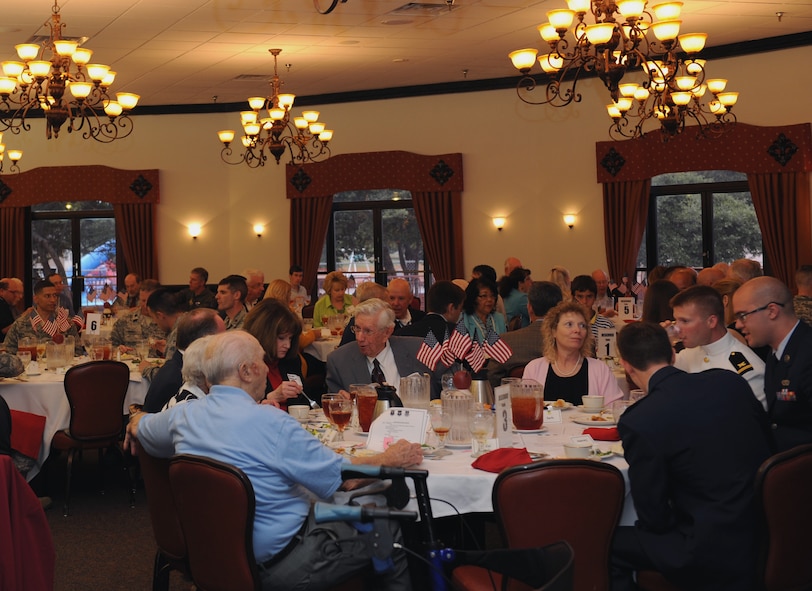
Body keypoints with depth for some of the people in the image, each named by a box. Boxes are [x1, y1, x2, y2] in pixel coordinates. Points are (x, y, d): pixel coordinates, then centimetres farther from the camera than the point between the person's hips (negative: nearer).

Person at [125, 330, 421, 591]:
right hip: (278, 567, -8)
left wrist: (138, 420, 38)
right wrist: (391, 459, -3)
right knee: (388, 532, 7)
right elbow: (343, 479, -17)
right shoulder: (271, 423, -25)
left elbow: (136, 425, 17)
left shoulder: (183, 415, -5)